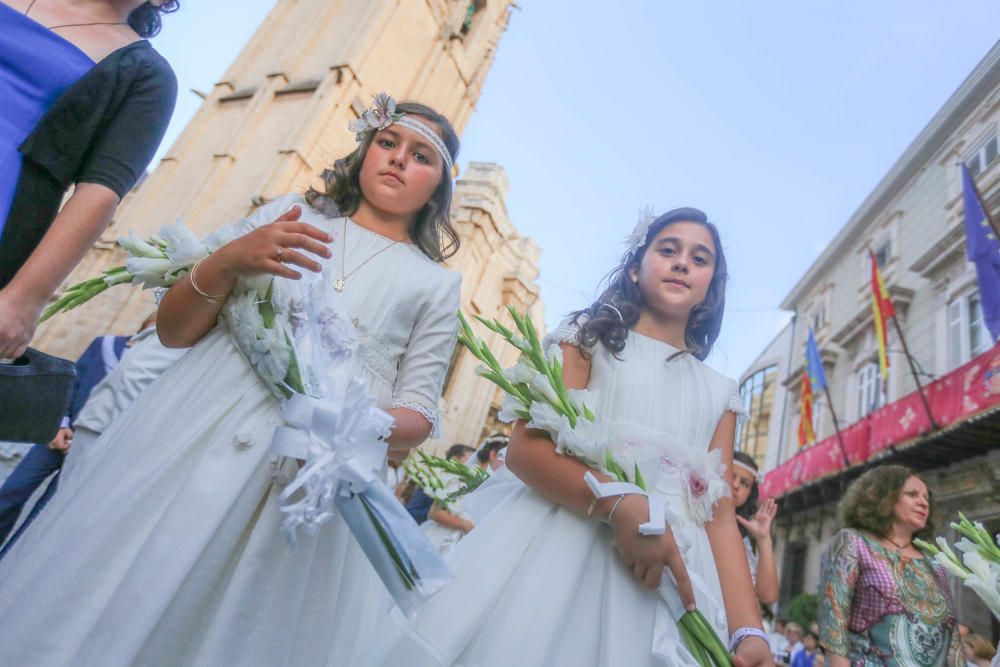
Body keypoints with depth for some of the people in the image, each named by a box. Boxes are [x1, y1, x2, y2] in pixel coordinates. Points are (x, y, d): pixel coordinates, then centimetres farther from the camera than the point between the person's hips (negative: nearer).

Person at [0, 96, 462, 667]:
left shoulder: (437, 285, 8)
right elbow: (173, 332, 8)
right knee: (113, 613, 4)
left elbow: (419, 415, 2)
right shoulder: (286, 215, 11)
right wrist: (225, 262, -11)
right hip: (196, 438, 2)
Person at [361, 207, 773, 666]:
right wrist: (621, 506, -22)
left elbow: (720, 514, 8)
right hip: (559, 542, -3)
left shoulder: (720, 394, 16)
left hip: (672, 570, 4)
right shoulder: (589, 338, 5)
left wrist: (749, 630, -6)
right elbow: (527, 448, -8)